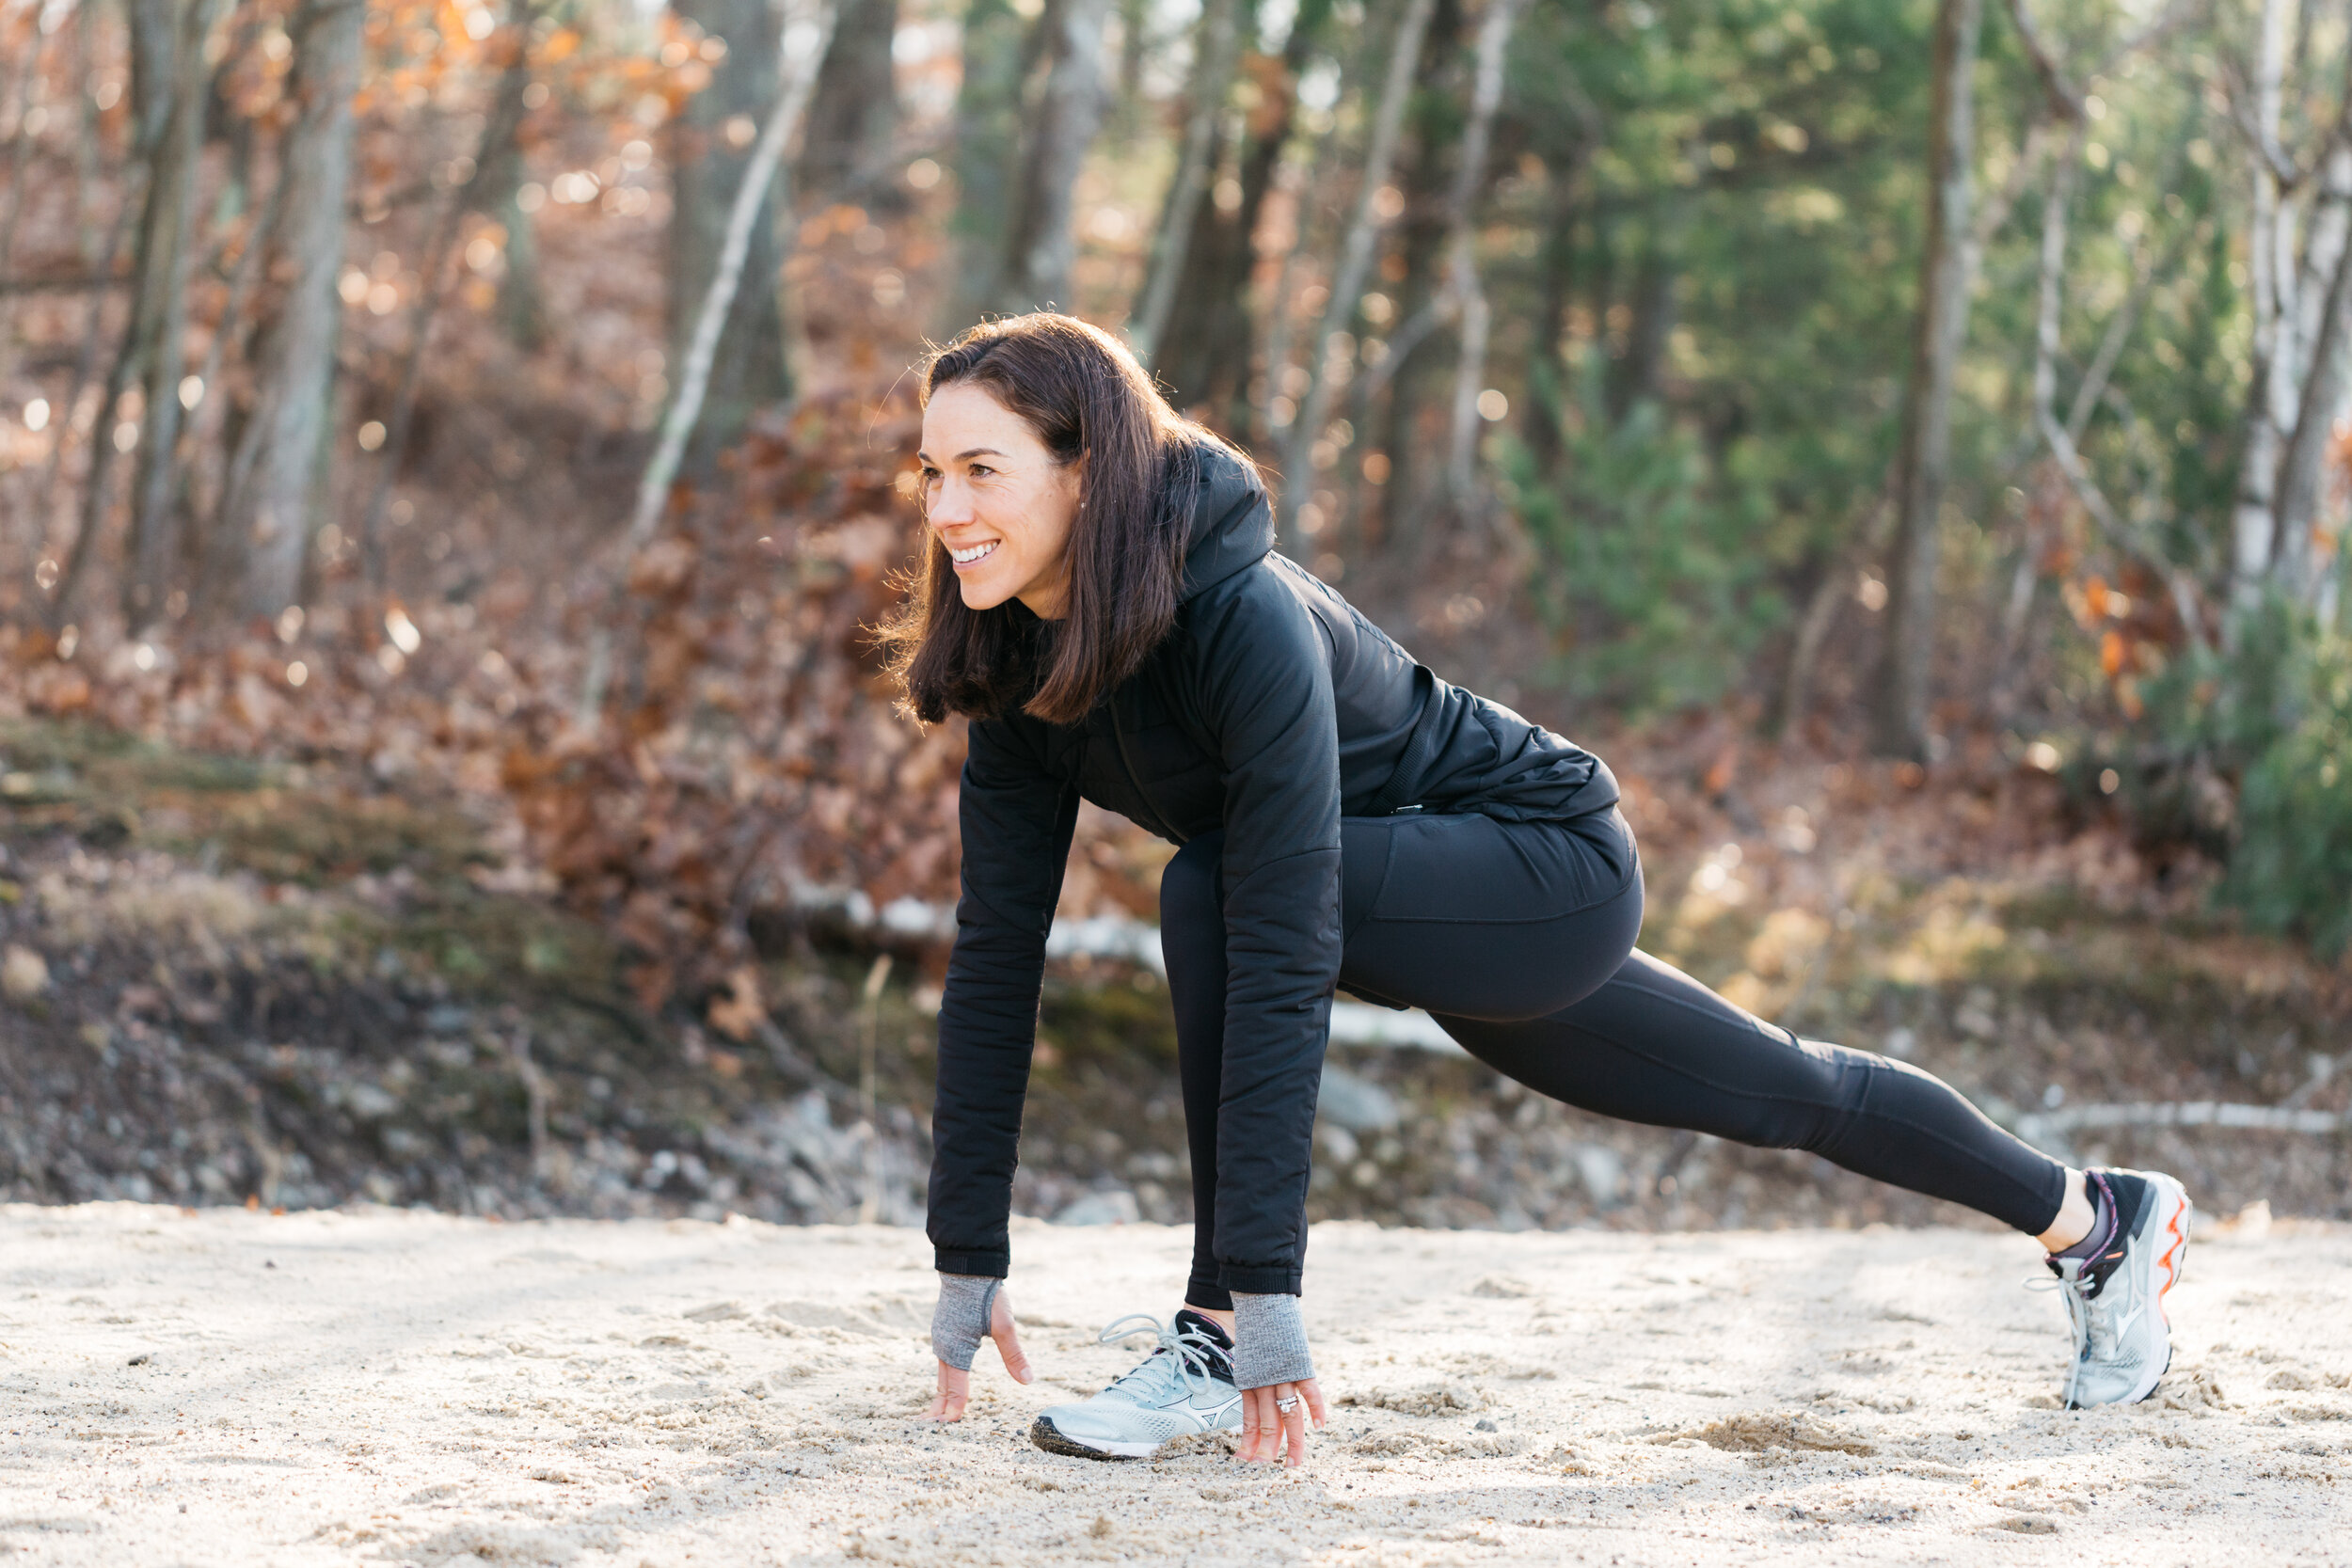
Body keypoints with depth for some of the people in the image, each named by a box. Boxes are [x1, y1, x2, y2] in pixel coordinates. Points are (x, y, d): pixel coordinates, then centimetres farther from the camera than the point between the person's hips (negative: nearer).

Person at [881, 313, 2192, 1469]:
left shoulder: (1242, 621, -34)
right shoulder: (1022, 662, -11)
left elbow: (1282, 953, -38)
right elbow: (997, 954, -7)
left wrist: (1263, 1289, -40)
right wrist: (969, 1261, -8)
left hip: (1557, 870, -8)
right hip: (1459, 900, 8)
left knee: (1206, 894, -30)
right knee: (1780, 1097, 24)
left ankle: (1221, 1339, -19)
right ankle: (2099, 1218, 46)